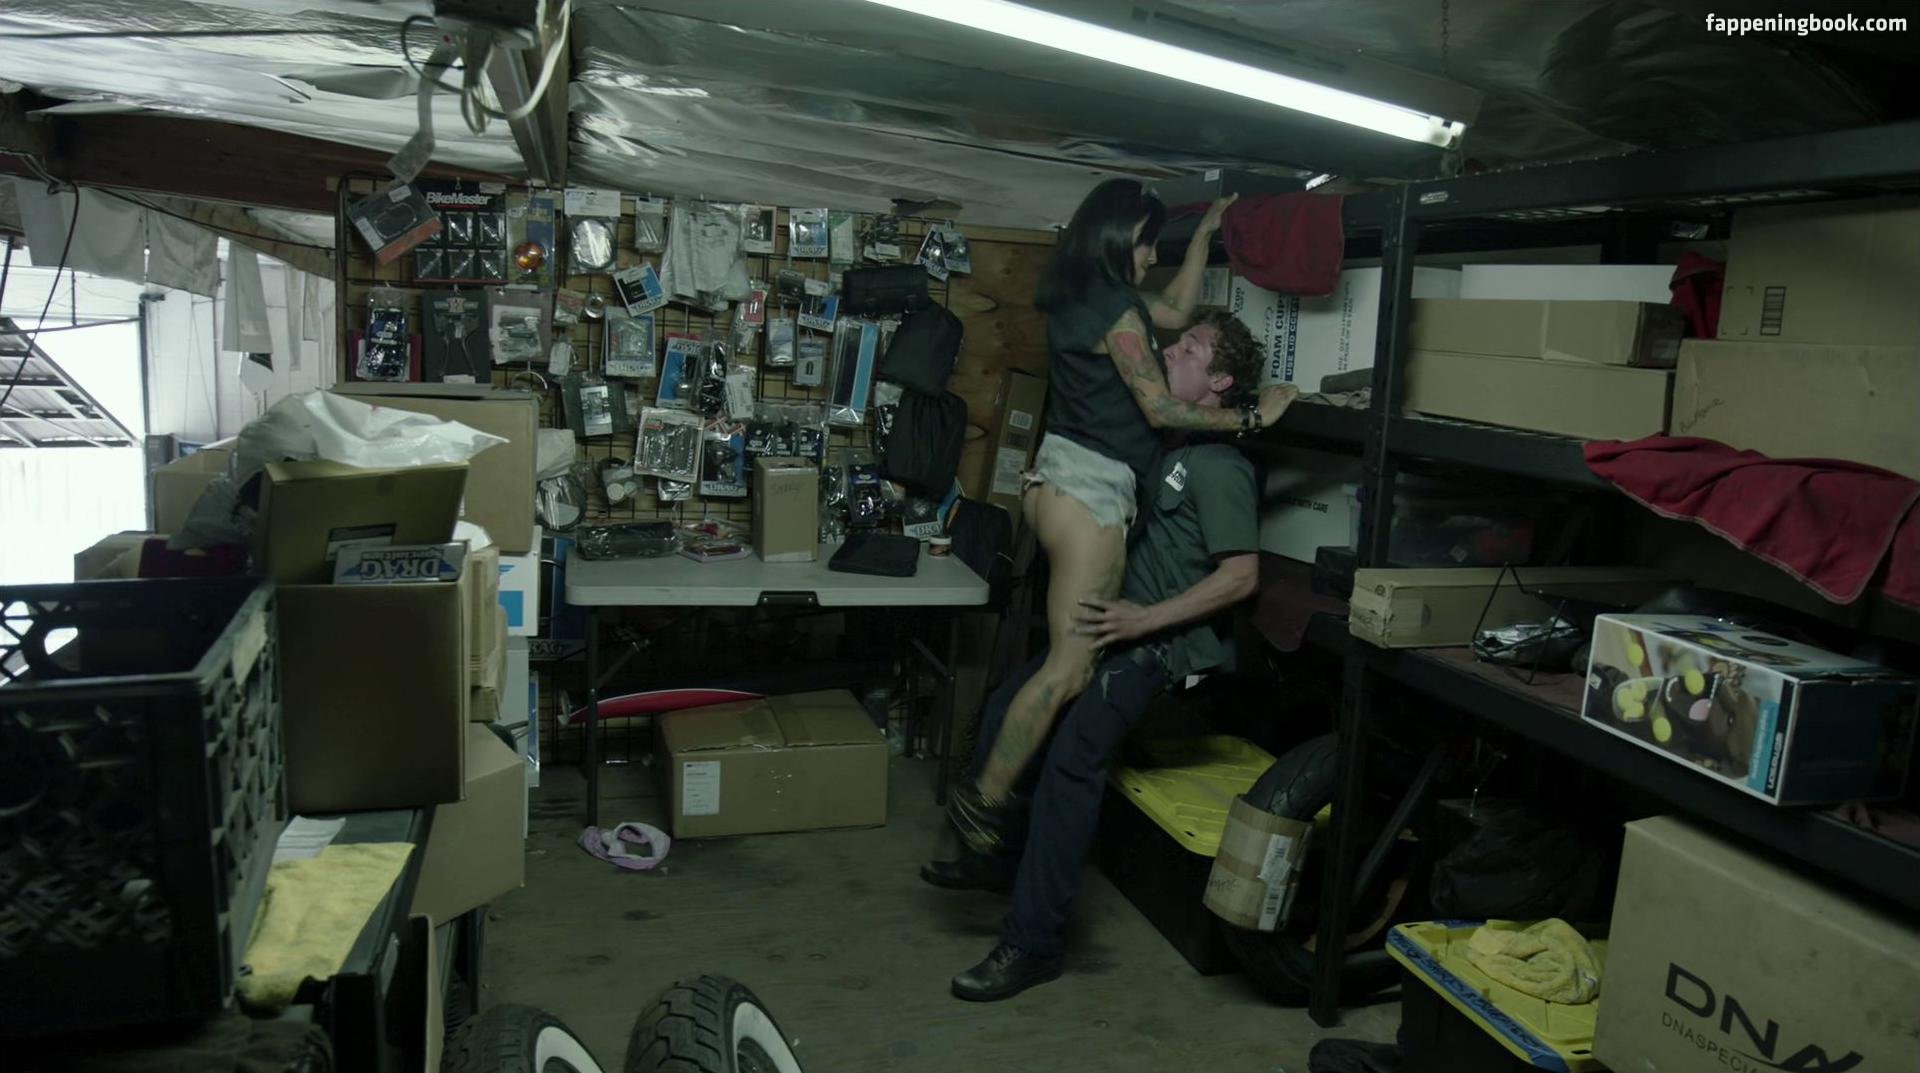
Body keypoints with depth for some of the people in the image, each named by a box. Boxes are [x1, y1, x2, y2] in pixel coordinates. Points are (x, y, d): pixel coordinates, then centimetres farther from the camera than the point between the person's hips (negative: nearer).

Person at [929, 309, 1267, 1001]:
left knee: (1070, 754, -26)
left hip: (1167, 644, -9)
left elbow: (1241, 576, -19)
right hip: (1123, 625, 10)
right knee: (1006, 710, 3)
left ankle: (1033, 943, -19)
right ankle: (995, 855, 21)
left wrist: (1143, 620, -22)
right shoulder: (1167, 448, 14)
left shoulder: (1220, 468, -13)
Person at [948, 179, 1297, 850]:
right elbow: (1160, 409, -11)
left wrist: (1205, 233, 34)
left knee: (1070, 657, 10)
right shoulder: (1117, 309, -11)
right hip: (1091, 492, -10)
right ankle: (985, 800, -4)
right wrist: (1250, 417, -4)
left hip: (1058, 481, 10)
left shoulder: (1082, 298, 18)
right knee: (1070, 669, -8)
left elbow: (1177, 310, 32)